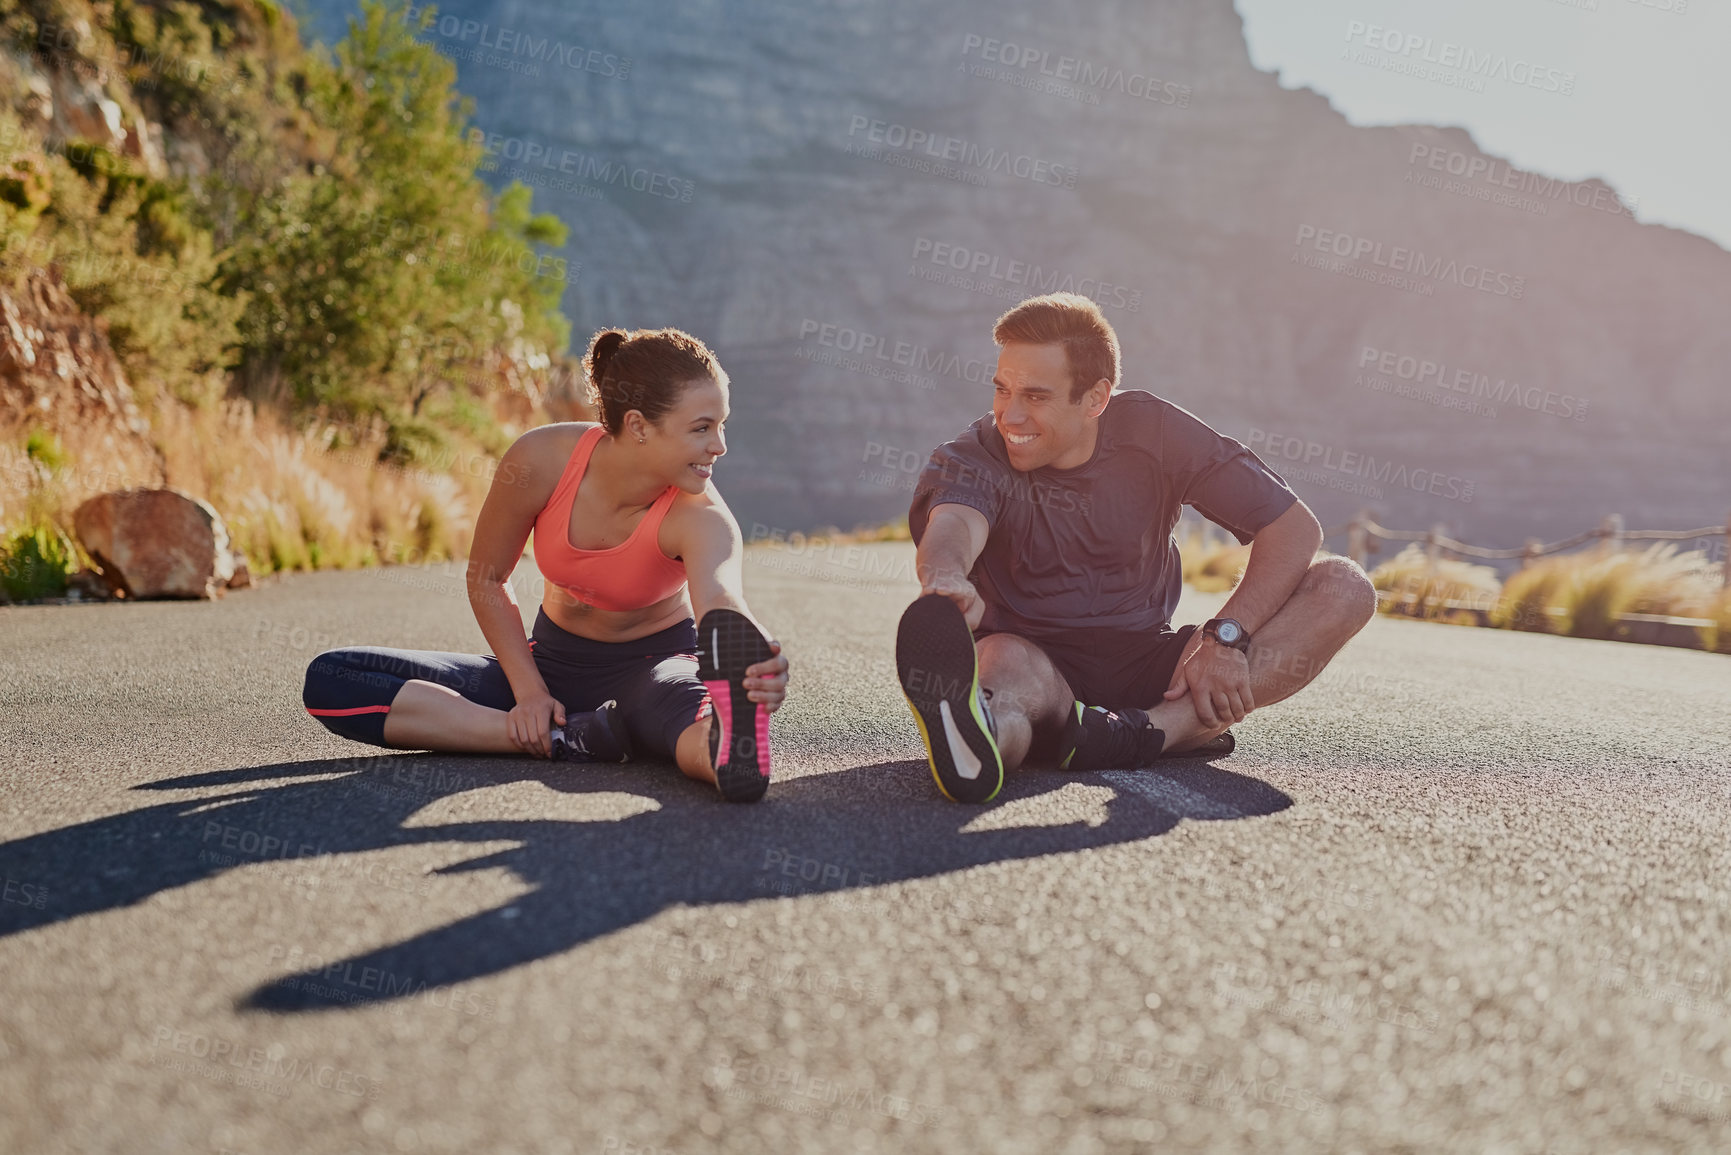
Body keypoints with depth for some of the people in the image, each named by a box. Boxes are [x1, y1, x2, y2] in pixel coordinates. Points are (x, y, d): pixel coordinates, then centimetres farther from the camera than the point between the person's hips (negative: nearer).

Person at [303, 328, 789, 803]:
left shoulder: (700, 517, -25)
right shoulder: (543, 459, -20)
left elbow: (722, 602, -47)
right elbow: (487, 579, -4)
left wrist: (753, 671, -69)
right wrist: (529, 690, -12)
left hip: (654, 664, -4)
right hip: (555, 661, 4)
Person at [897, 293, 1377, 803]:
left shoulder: (1151, 430, -3)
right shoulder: (970, 460, -7)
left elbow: (1294, 527, -6)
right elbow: (953, 526, -33)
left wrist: (1226, 637, -22)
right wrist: (946, 580, -59)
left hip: (1148, 671, 3)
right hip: (1043, 670, -3)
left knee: (1344, 588, -16)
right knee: (1006, 659, -39)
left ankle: (1158, 728, -38)